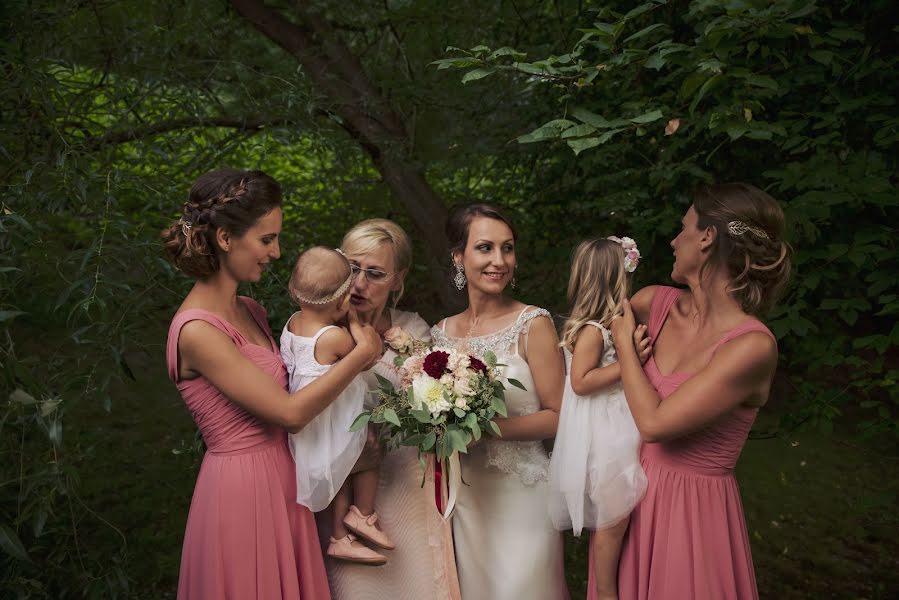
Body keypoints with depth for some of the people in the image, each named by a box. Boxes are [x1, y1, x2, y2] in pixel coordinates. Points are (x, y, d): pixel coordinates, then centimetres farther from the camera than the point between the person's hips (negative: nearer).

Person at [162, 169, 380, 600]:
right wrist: (362, 353, -10)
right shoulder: (196, 331, -19)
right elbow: (290, 412, -20)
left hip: (281, 485, 8)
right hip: (241, 493, -8)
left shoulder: (250, 312, 7)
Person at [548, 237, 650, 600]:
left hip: (616, 432, 9)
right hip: (601, 438, -9)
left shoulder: (613, 324, 8)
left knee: (617, 517, 18)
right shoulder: (591, 330, -20)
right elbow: (580, 382, -23)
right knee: (612, 520, 1)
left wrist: (634, 350, 5)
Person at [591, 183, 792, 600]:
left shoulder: (752, 346, -23)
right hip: (634, 489, 6)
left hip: (693, 508, -6)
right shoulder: (658, 303, -4)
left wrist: (624, 340, -13)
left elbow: (654, 422, -24)